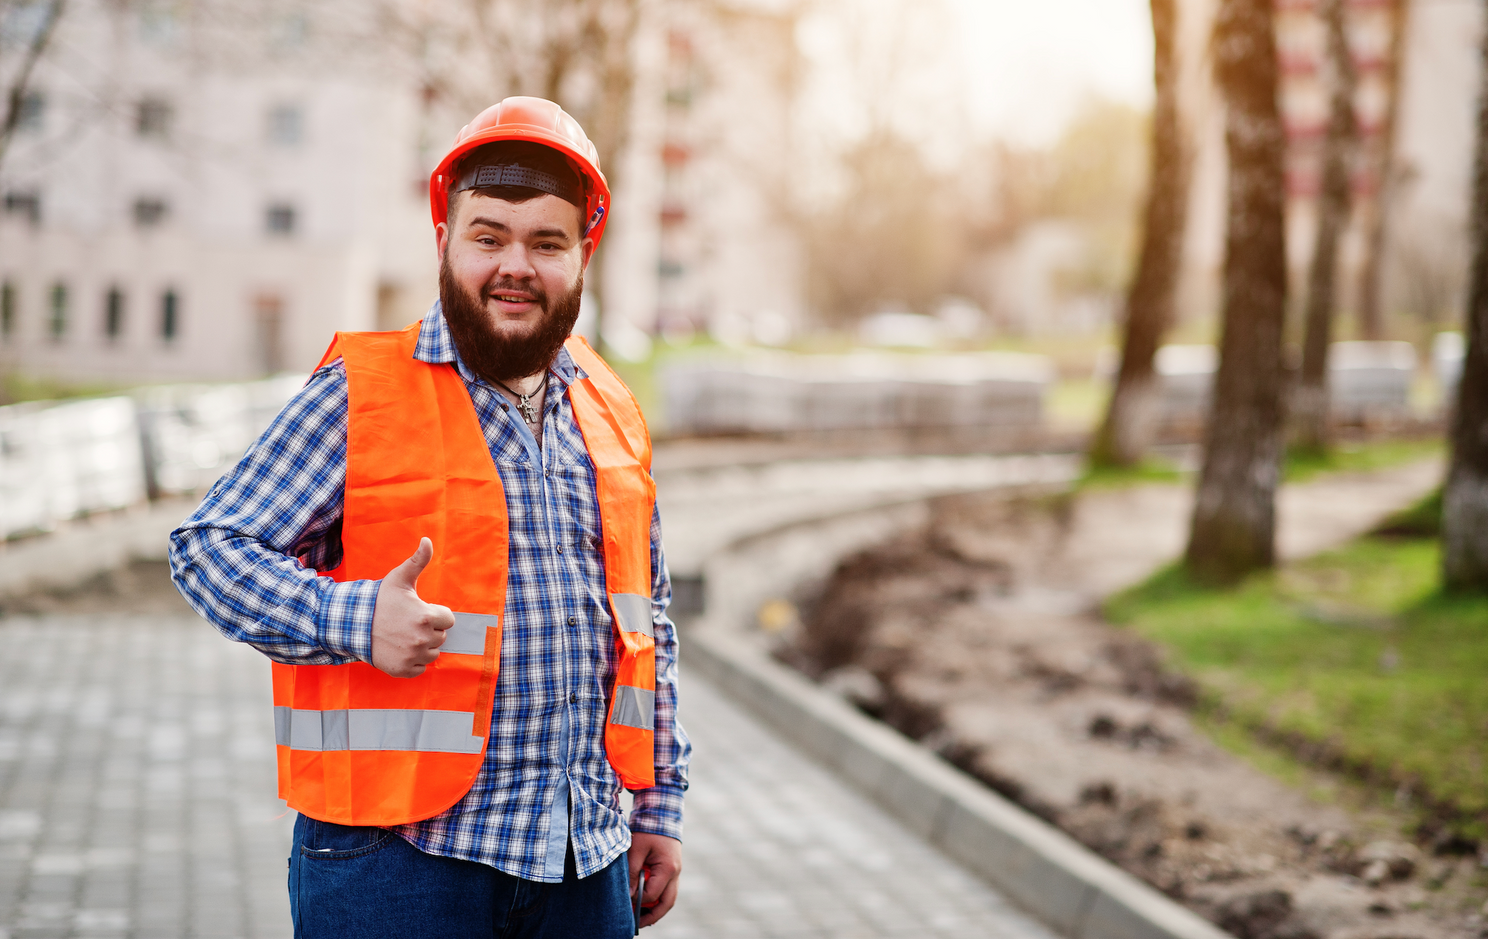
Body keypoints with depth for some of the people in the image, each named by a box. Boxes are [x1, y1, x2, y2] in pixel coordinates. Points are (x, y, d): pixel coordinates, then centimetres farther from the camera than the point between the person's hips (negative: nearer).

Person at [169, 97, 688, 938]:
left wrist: (661, 803, 16)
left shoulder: (610, 416, 12)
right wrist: (352, 620, -21)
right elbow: (208, 547, -5)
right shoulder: (360, 397, -4)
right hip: (401, 851, -5)